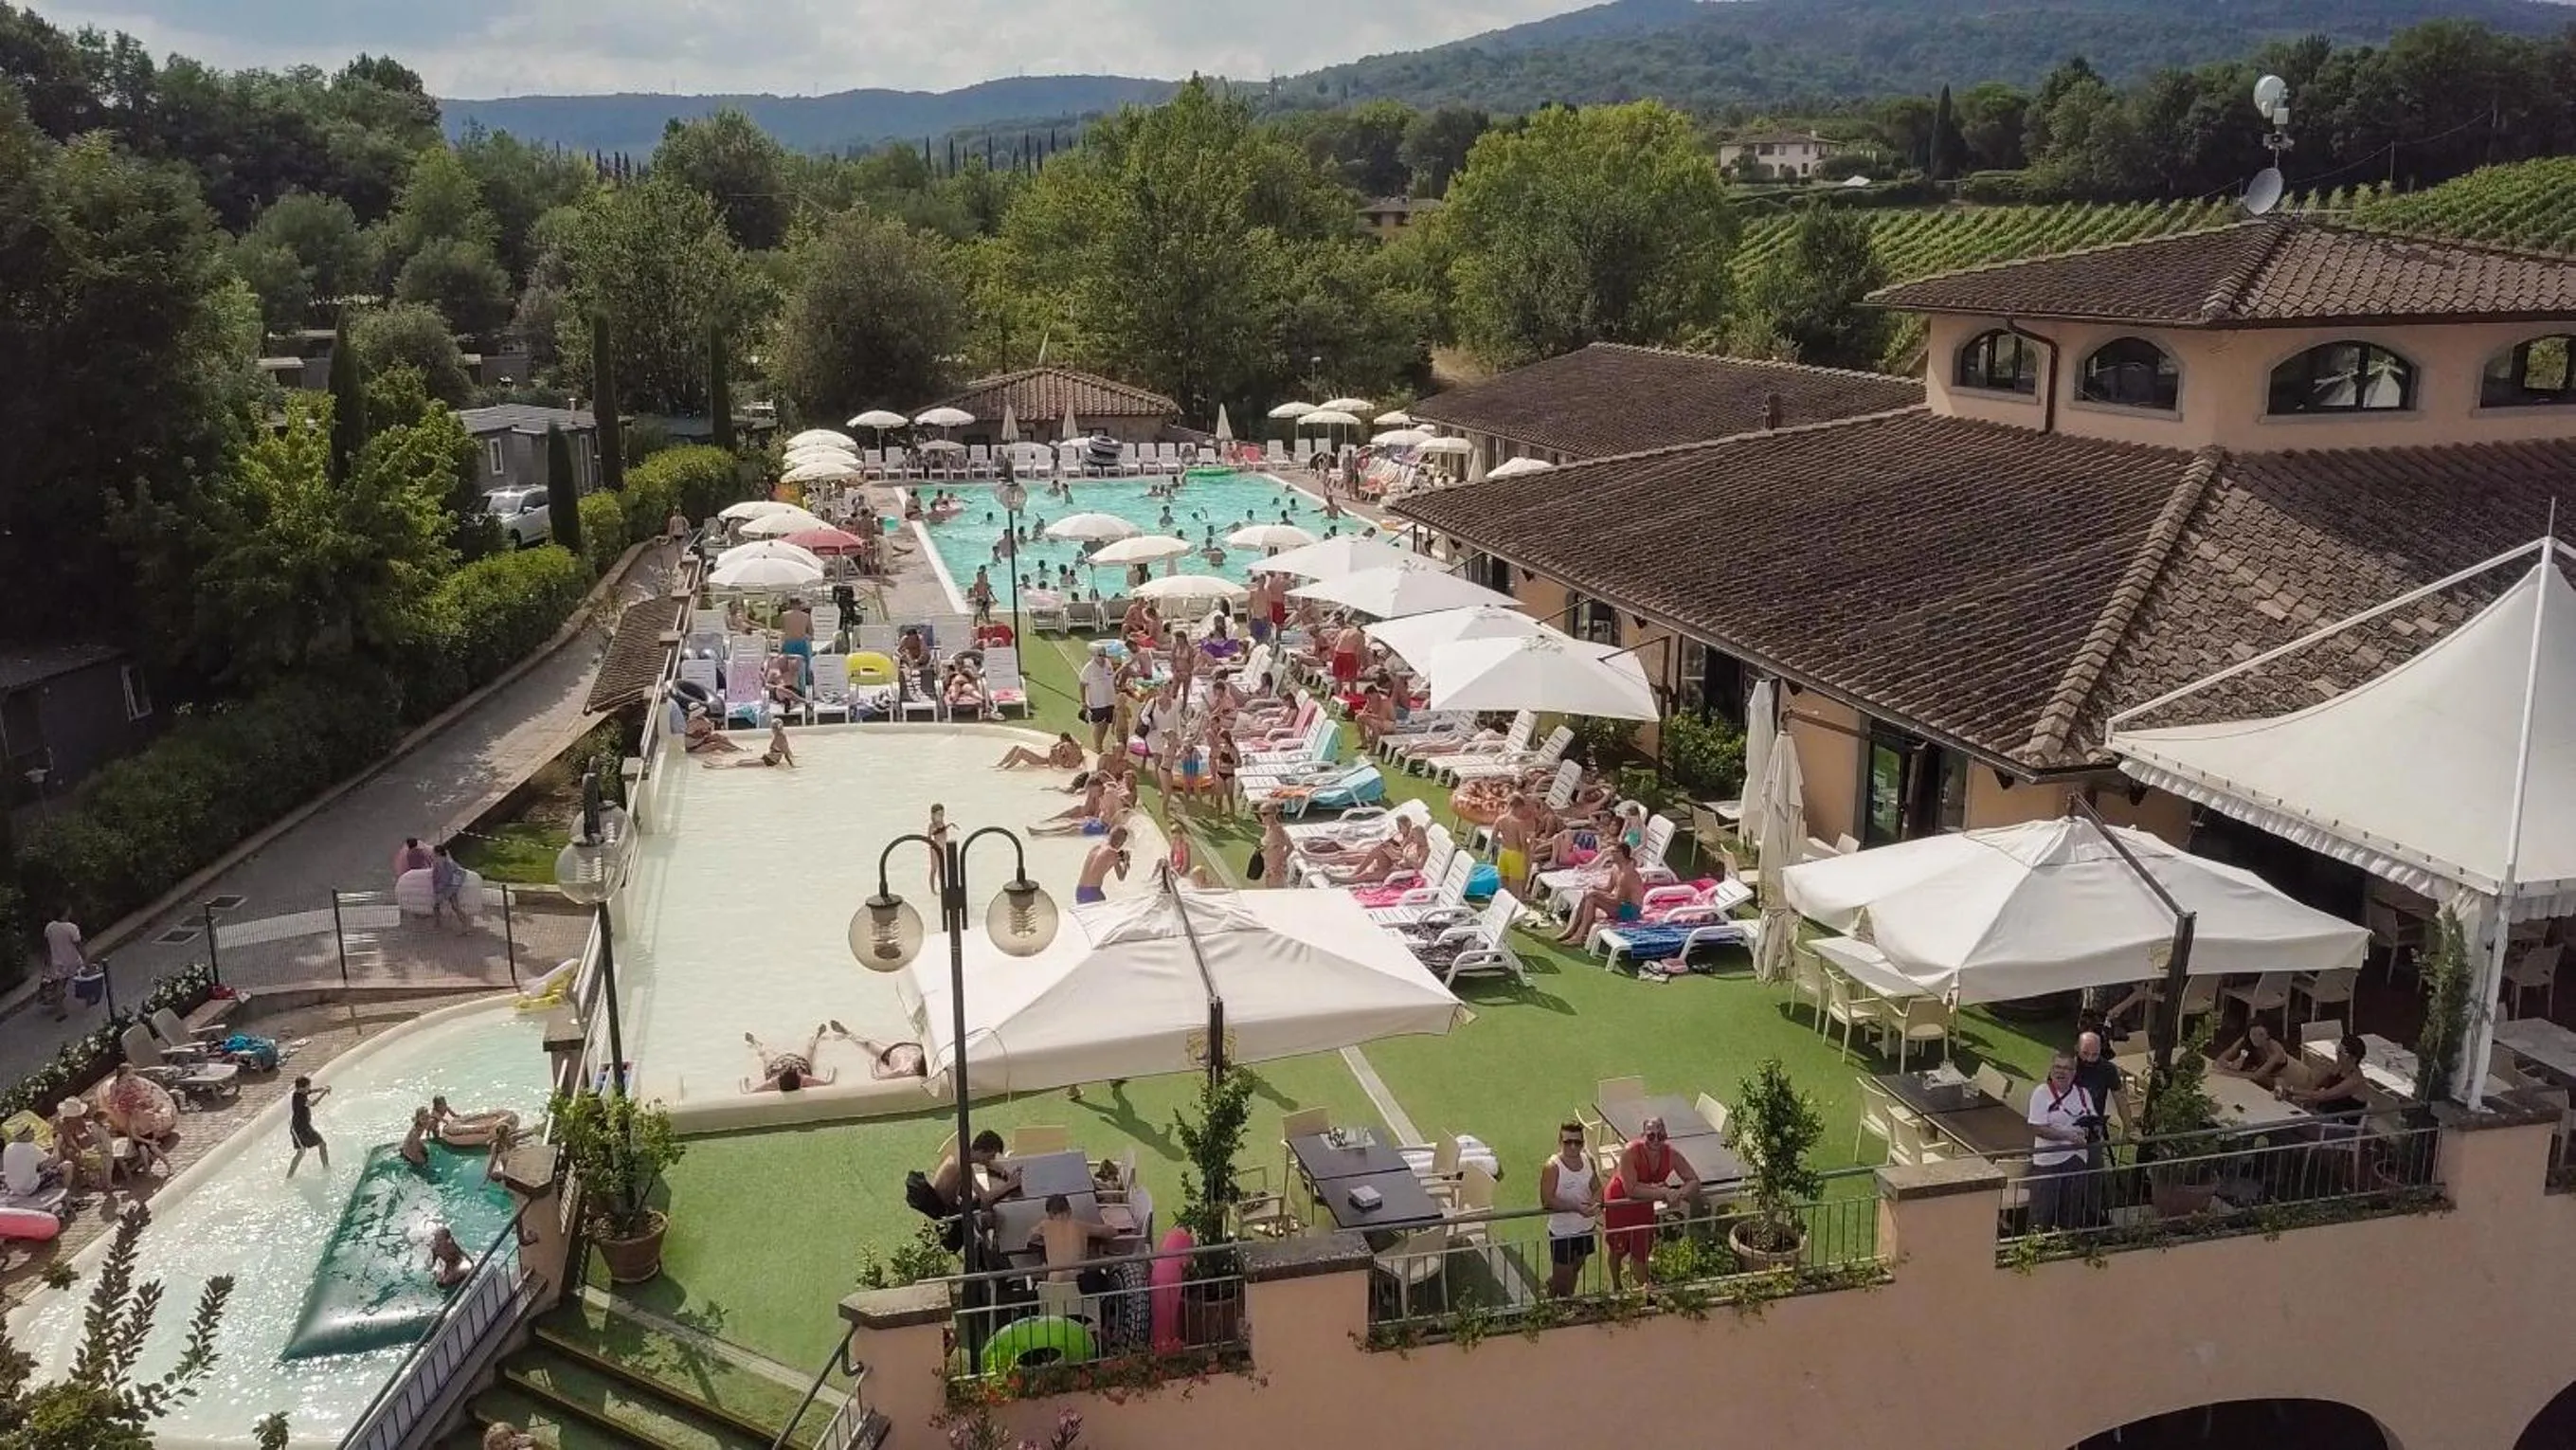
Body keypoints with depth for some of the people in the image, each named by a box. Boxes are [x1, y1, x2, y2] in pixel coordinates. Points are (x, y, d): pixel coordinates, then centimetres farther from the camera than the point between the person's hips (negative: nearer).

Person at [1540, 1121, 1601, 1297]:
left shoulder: (1588, 1161, -2)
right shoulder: (1552, 1167, -21)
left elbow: (1597, 1188, 6)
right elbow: (1547, 1201, -24)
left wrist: (1594, 1203, -17)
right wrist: (1576, 1207, -32)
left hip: (1586, 1228, 6)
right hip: (1562, 1231, -6)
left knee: (1575, 1270, 22)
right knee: (1562, 1276, 3)